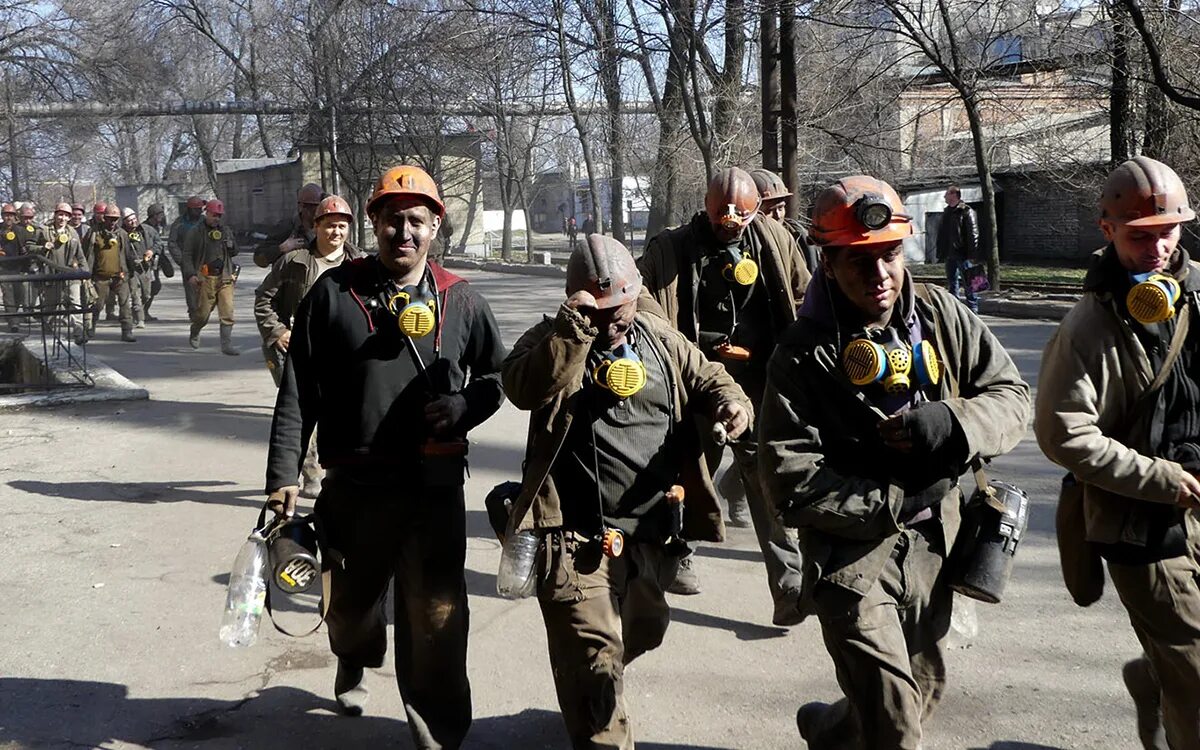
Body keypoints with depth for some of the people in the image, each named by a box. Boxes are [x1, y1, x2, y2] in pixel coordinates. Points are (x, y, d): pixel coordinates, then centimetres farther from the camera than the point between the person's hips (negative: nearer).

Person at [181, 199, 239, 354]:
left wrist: (231, 245, 1)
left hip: (225, 277, 3)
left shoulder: (226, 231, 16)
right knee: (203, 312, 2)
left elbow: (234, 252, 25)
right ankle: (194, 333, 33)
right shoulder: (196, 232, 2)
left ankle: (227, 345, -3)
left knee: (227, 312, -6)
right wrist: (190, 274, -10)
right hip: (205, 278, -3)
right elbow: (187, 254, 1)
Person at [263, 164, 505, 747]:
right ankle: (354, 662, 55)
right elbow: (297, 391, -2)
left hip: (435, 484, 0)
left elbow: (497, 373, 14)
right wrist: (283, 472, -7)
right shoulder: (334, 291, -2)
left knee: (436, 615, -2)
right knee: (352, 598, 22)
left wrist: (464, 406, -8)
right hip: (354, 483, 1)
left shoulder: (460, 300, 2)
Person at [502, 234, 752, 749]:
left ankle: (595, 702, 55)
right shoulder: (553, 340, -7)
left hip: (655, 532, 6)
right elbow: (523, 390, -25)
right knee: (593, 656, -7)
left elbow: (705, 377, 14)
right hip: (580, 537, -6)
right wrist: (574, 329, -33)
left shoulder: (660, 338, 8)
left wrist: (731, 399, -9)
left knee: (643, 632, 27)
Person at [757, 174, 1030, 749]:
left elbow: (1011, 395, 0)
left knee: (923, 692, 23)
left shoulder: (940, 315, -4)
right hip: (852, 555, -5)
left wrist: (953, 421, -21)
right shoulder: (802, 356, -16)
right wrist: (898, 503, -20)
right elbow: (791, 483, -19)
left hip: (933, 545, 6)